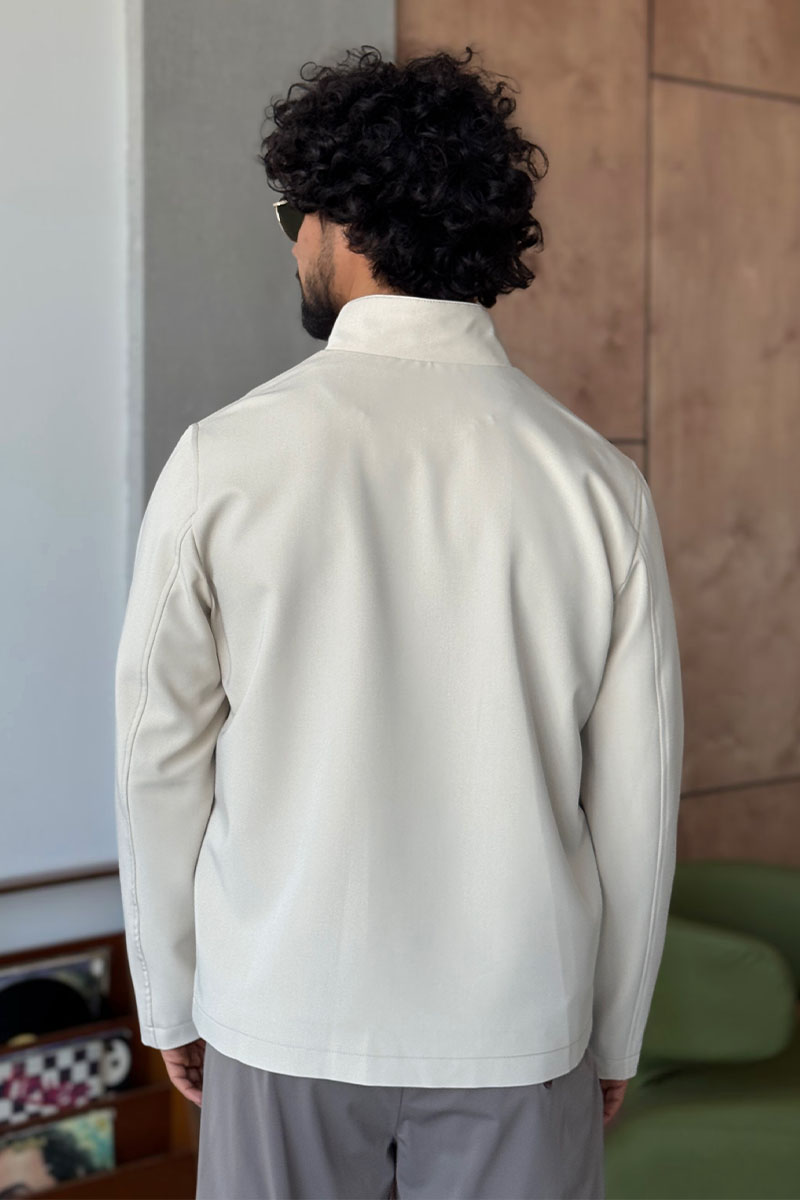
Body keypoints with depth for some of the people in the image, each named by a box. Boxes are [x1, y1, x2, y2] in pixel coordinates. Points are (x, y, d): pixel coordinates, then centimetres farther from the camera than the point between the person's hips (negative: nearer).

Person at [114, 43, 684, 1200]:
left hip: (285, 1019, 0)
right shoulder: (597, 481, -8)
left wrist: (171, 998, 9)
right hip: (515, 1027, 1)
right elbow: (635, 799, -3)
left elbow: (162, 764, -5)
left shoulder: (223, 461, -11)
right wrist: (615, 1039, 10)